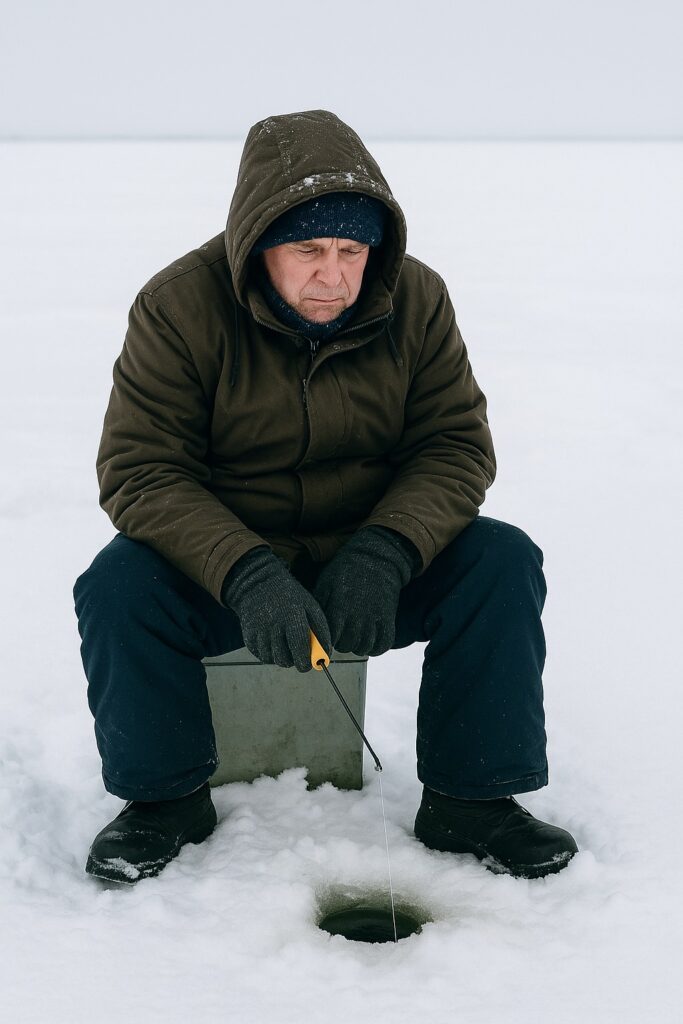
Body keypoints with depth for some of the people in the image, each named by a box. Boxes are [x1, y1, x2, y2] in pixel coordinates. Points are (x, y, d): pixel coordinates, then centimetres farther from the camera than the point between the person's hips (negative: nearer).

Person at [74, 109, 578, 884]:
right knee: (118, 584, -29)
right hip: (222, 566, -1)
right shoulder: (178, 306, -16)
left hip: (378, 564, 2)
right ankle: (167, 795, -5)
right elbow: (139, 470, -19)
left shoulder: (416, 298, -8)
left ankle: (472, 799, -8)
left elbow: (458, 446, -8)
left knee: (503, 561, -21)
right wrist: (246, 576, -36)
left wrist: (382, 556, -28)